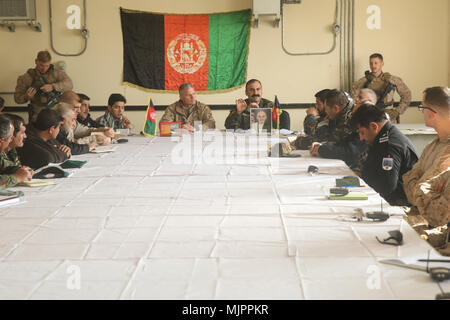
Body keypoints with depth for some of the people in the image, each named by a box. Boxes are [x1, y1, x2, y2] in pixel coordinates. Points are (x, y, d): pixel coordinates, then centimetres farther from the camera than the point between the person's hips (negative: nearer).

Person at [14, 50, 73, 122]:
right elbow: (17, 98, 4)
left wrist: (53, 86, -24)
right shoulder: (26, 77, 2)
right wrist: (26, 97, -19)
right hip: (37, 116, 0)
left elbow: (69, 84, -11)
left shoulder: (56, 73, 3)